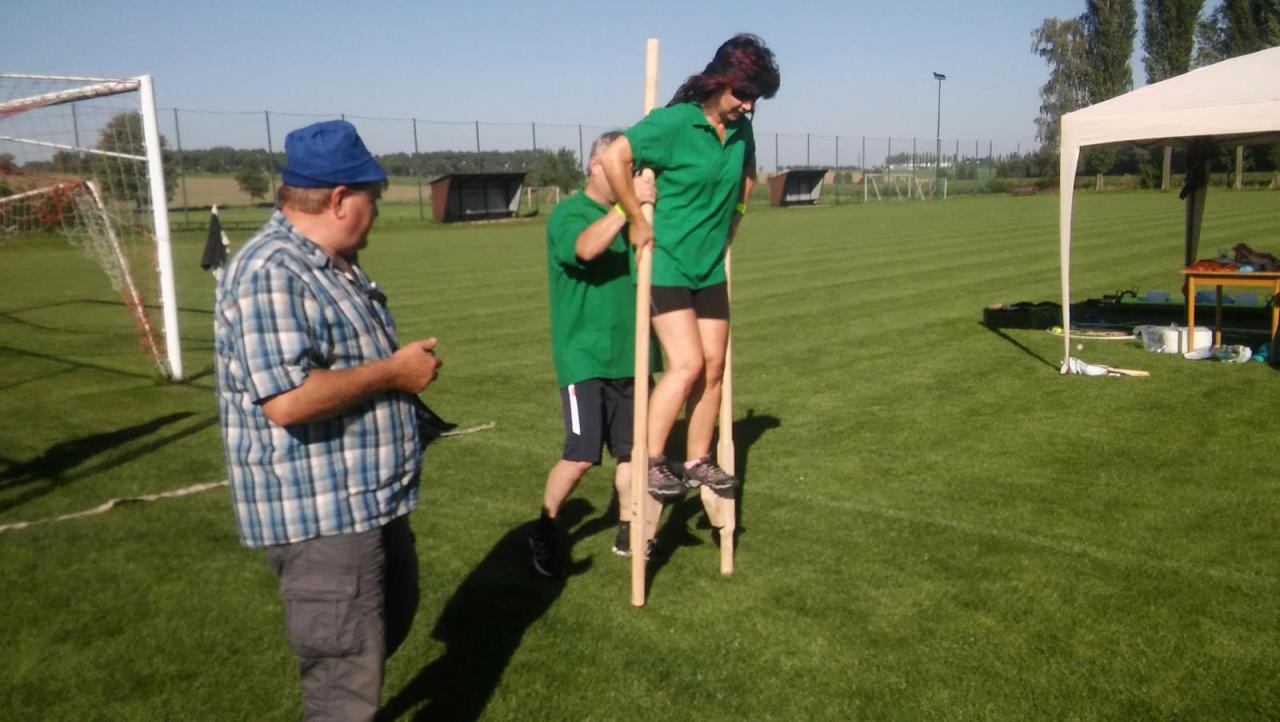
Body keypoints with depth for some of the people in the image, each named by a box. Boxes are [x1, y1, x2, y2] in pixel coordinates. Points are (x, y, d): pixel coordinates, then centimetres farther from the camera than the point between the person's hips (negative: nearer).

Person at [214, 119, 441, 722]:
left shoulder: (330, 263, 12)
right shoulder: (271, 273, -22)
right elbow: (287, 398, -32)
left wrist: (402, 364, 10)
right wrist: (393, 372, -21)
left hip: (367, 499, 11)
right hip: (319, 517, -11)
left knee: (392, 619, 30)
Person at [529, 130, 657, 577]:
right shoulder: (568, 214, -7)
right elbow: (585, 247, -29)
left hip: (628, 356, 6)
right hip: (584, 357, -6)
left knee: (631, 450, 11)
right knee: (581, 455, -7)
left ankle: (627, 533, 26)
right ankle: (544, 530, 15)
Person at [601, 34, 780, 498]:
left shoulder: (741, 130, 4)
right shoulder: (674, 122, -17)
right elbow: (614, 159, -25)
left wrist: (730, 222, 14)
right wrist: (637, 221, -19)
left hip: (711, 268, 7)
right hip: (665, 264, -7)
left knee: (714, 366, 7)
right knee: (687, 364, -14)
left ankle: (698, 462, 20)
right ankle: (650, 463, -1)